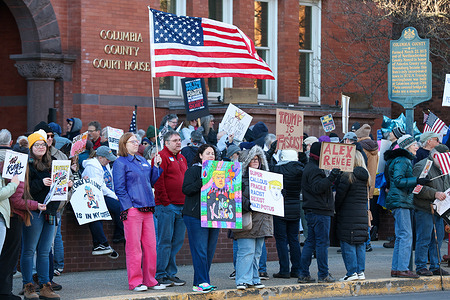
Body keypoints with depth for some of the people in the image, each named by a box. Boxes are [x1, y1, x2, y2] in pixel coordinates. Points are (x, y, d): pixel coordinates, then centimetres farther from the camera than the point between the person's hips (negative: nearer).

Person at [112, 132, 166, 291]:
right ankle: (135, 282, 0)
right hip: (132, 210, -7)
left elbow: (151, 182, 22)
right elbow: (119, 188, -7)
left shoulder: (143, 161, 18)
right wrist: (128, 207, -14)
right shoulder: (120, 163, -2)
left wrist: (156, 166, 10)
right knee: (134, 247, -4)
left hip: (147, 209, 7)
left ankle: (150, 280, 14)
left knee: (150, 245, 7)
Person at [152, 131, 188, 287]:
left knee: (177, 241, 9)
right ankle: (160, 275, -2)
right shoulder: (161, 157, -6)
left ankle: (171, 274, 16)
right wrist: (165, 202, -15)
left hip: (181, 207, 8)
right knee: (165, 241, -6)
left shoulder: (182, 158, 19)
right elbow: (158, 181, -13)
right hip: (166, 206, -8)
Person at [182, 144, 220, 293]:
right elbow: (186, 189, -12)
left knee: (210, 250, 6)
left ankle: (199, 282, 12)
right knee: (200, 250, -9)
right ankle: (201, 282, -8)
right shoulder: (193, 170, -1)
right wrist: (203, 182, -22)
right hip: (196, 216, -7)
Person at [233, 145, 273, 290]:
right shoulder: (240, 176, -4)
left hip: (261, 220, 7)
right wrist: (248, 205, -23)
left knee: (257, 252, 9)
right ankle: (242, 280, -7)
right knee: (246, 251, -10)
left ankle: (254, 279, 15)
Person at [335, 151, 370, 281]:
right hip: (362, 215, 7)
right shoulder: (365, 177, 8)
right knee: (360, 245, 10)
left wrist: (335, 209, 2)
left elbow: (339, 196, -10)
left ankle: (352, 272, -2)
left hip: (348, 217, -7)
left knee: (348, 245, -1)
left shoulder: (348, 176, -13)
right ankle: (360, 271, 12)